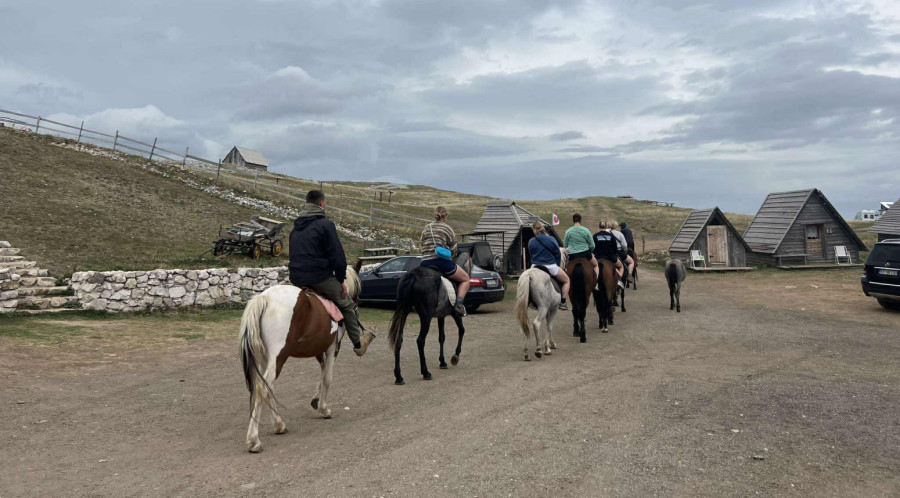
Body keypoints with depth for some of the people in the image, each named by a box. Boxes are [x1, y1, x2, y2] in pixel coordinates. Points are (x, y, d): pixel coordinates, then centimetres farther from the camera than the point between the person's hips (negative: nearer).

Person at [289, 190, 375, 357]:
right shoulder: (325, 224, -9)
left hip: (296, 278, 7)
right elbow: (336, 254, -11)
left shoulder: (296, 227, 16)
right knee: (347, 305, 9)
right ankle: (358, 344, 16)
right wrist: (341, 279, -3)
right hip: (319, 277, -7)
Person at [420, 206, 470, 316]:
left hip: (425, 264, 5)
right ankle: (459, 304, -6)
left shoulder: (426, 228, 16)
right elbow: (453, 249, 4)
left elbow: (422, 247, 18)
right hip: (442, 262, -5)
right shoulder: (448, 228, 1)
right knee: (465, 279, 12)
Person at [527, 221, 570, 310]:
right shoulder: (551, 240, -5)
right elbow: (558, 254, 2)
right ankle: (563, 303, 10)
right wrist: (556, 265, 17)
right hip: (551, 267, -1)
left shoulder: (531, 242, -3)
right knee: (566, 280, 19)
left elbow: (531, 255, 7)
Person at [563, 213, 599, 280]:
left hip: (572, 255, 1)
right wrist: (590, 252, 20)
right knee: (596, 265, 25)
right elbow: (592, 246, 0)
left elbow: (565, 245, 2)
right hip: (585, 253, 0)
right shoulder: (585, 230, -5)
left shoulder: (568, 231, -4)